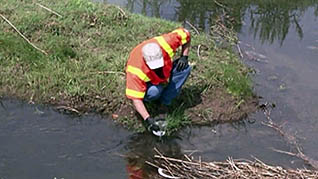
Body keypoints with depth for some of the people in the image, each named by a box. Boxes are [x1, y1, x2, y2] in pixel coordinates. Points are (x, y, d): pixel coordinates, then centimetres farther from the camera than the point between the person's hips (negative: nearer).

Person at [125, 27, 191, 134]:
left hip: (166, 72, 5)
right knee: (153, 91, -39)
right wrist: (147, 119, -45)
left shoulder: (165, 43, -34)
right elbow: (135, 98, -38)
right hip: (147, 82, -4)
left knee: (185, 68, -24)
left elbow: (185, 34, -16)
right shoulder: (135, 70, -41)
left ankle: (165, 102, -12)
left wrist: (184, 56, -21)